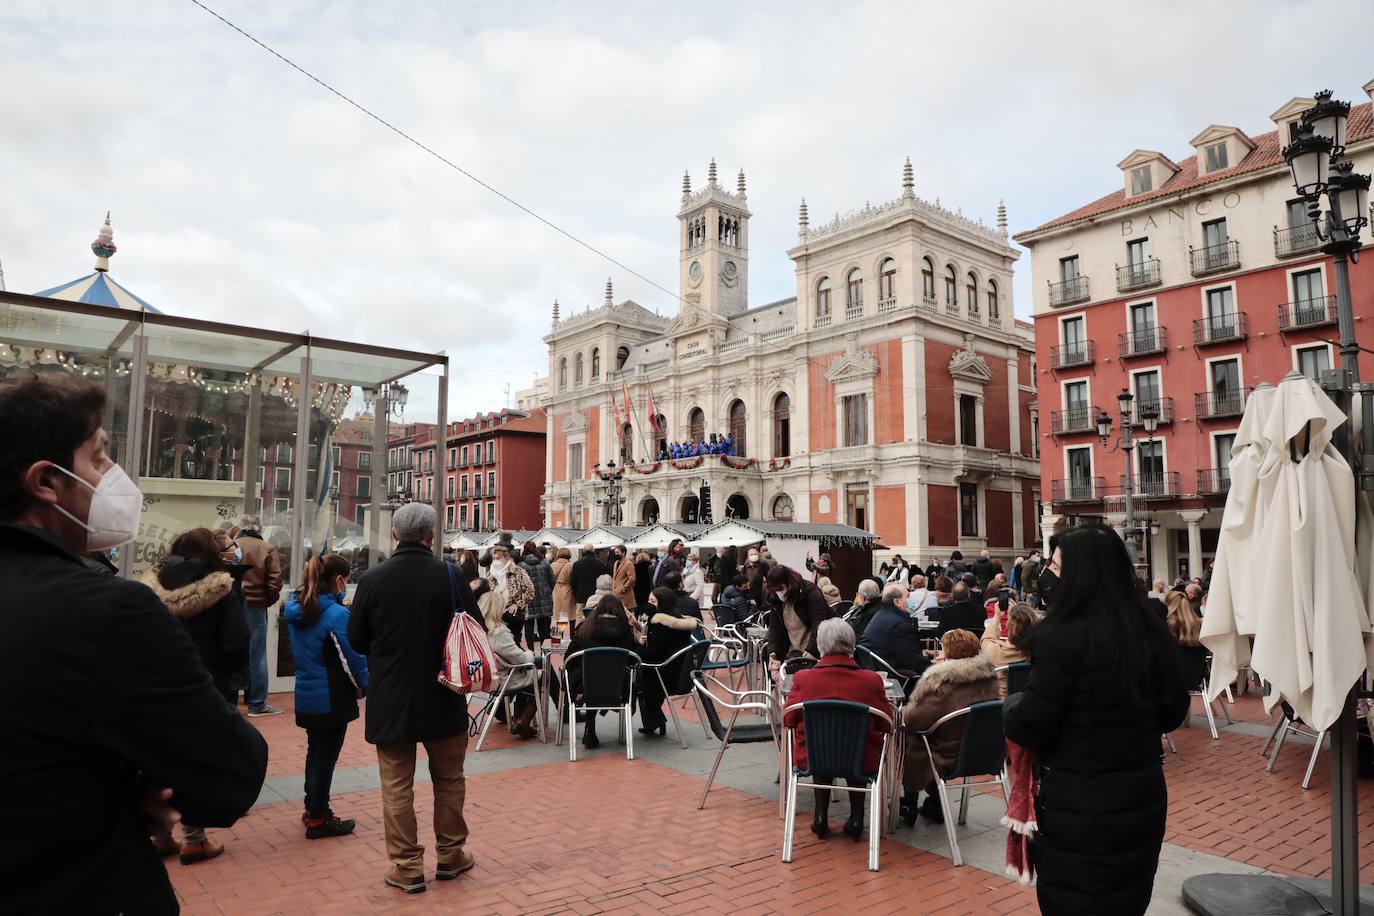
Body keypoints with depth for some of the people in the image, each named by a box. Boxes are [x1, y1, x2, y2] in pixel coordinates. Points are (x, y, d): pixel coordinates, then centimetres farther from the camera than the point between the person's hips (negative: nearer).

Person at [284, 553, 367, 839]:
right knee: (326, 755, 5)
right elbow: (353, 657, -18)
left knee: (315, 750, 22)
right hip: (331, 698, -7)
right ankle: (318, 819, 16)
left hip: (306, 694, 7)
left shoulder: (295, 608, 1)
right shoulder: (337, 615, -22)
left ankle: (313, 807, 35)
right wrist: (364, 686, -2)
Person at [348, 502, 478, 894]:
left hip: (390, 699, 0)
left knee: (397, 787, 10)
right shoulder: (450, 575, -11)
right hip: (443, 698, 1)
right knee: (449, 780, 17)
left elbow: (356, 639, 0)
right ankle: (450, 855, 29)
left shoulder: (372, 579, -10)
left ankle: (406, 867, 15)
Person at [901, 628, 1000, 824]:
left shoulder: (943, 679, -25)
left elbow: (912, 719, -22)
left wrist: (904, 713, -1)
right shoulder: (988, 674, -3)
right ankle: (934, 807, 29)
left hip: (951, 758, -7)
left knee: (906, 738, 14)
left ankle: (909, 805, 25)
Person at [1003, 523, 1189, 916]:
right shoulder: (1152, 629, 1)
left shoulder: (1060, 635, -21)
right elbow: (1174, 711, 11)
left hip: (1079, 807, -7)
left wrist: (1010, 704, 0)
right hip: (1143, 795, 7)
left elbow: (1030, 727, -19)